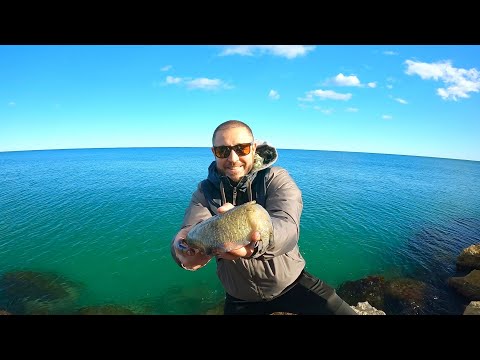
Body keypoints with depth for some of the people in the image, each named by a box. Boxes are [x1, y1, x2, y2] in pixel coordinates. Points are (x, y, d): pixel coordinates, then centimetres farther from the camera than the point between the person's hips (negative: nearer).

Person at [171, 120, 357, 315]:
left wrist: (253, 243, -54)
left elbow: (287, 226, -32)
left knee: (346, 312, -14)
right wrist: (186, 248, -47)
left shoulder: (276, 178, -15)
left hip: (291, 282, -2)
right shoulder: (205, 191, -7)